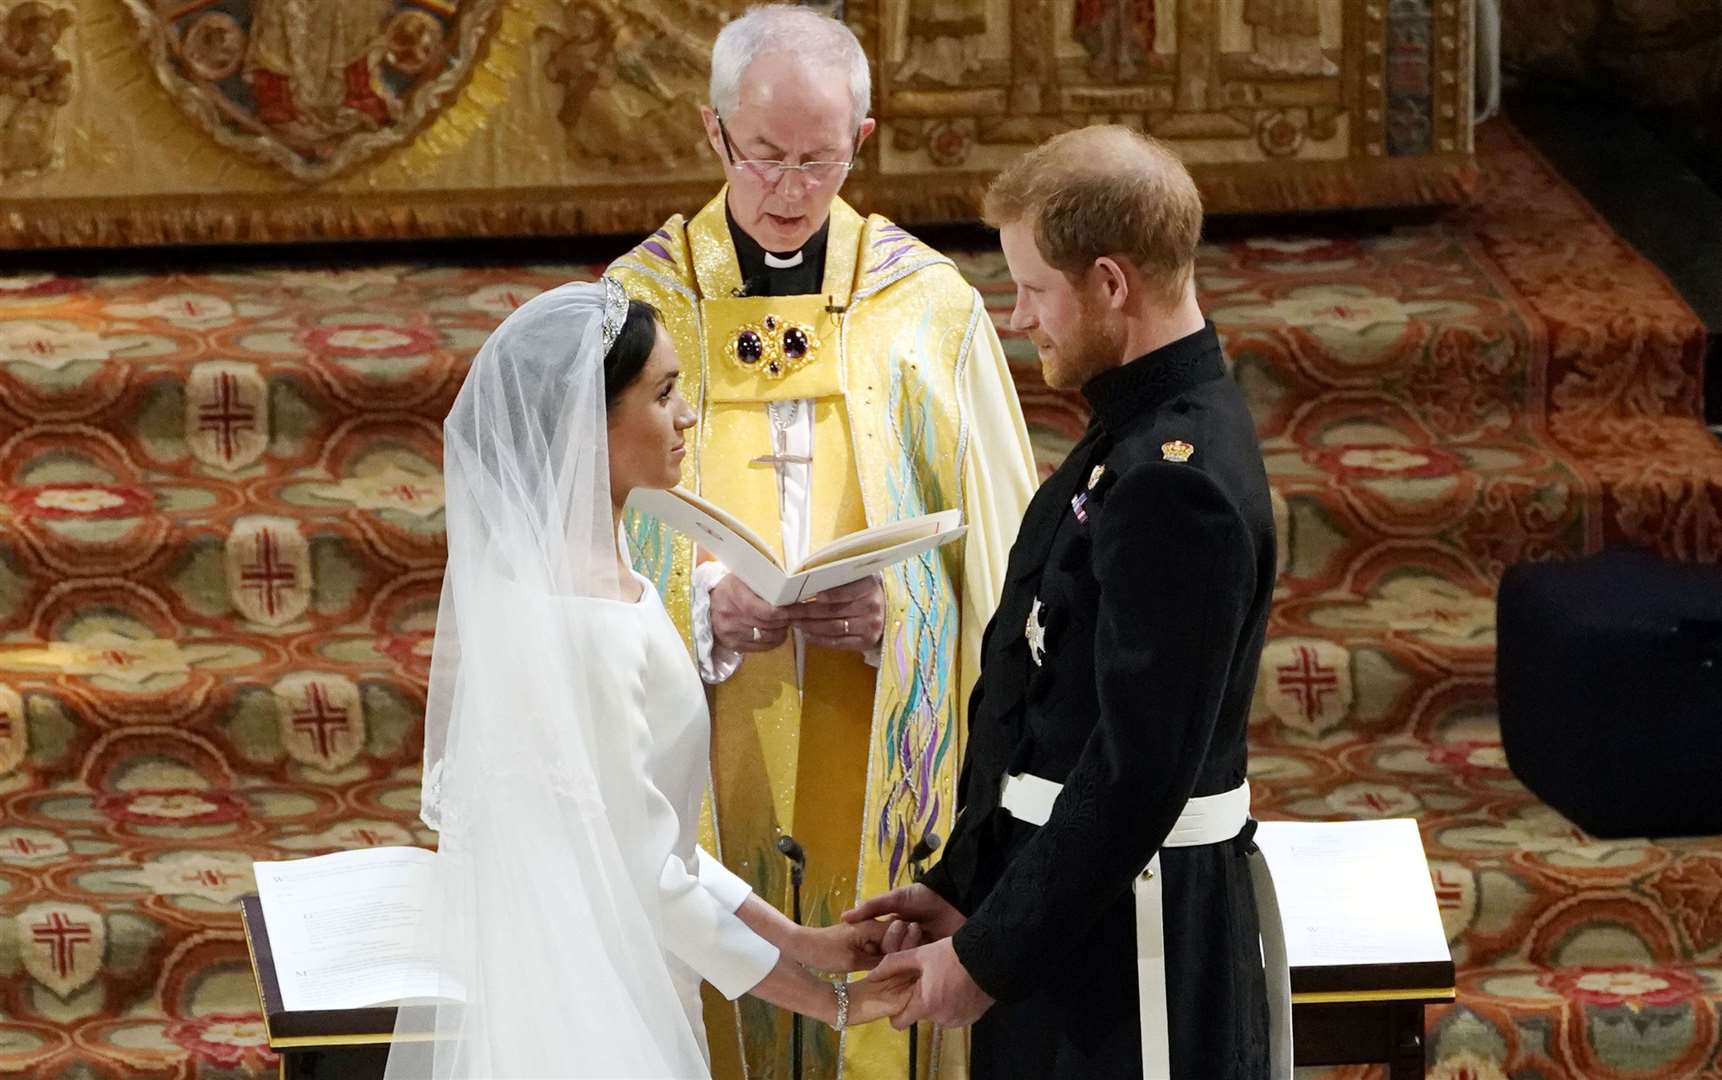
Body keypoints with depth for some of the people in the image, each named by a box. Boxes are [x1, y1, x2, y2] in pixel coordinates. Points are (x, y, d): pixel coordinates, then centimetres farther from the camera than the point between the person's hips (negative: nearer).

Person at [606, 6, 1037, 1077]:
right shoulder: (644, 305, 2)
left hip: (883, 780, 0)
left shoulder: (928, 308, 2)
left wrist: (895, 607, -16)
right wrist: (702, 607, -16)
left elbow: (993, 546, 4)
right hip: (704, 780, 0)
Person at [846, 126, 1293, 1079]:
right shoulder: (1139, 435, 10)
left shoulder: (1178, 483, -22)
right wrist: (966, 888, 12)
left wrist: (990, 957, -17)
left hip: (1129, 935, -9)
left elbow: (1141, 770, -24)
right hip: (1071, 902, 9)